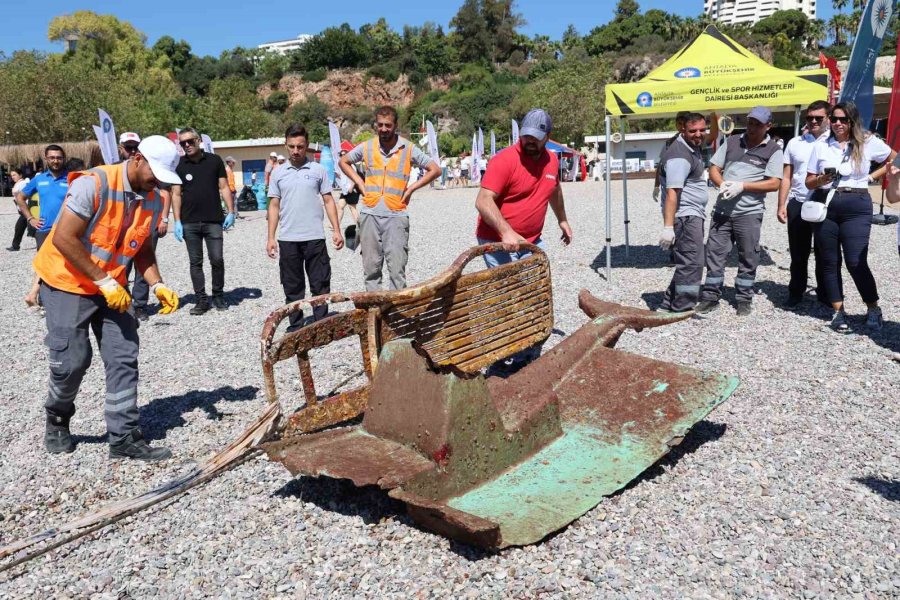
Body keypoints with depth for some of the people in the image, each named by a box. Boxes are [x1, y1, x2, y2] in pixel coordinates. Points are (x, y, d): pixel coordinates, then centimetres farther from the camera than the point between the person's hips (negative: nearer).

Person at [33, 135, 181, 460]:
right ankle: (57, 418, 28)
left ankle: (125, 437, 5)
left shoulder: (153, 201, -2)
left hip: (112, 288, 6)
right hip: (67, 284, -6)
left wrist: (157, 285, -8)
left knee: (124, 358, -1)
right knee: (72, 360, -3)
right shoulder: (93, 184, -22)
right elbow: (63, 239, -24)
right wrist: (104, 281, -23)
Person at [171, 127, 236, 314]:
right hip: (189, 222, 1)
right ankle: (201, 300, 12)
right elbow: (176, 194, 4)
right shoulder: (179, 165, 5)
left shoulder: (214, 161, 4)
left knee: (217, 259, -3)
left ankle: (218, 295, 15)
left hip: (214, 220, -1)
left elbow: (224, 187, 5)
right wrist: (177, 221, -3)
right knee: (195, 262, 5)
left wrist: (231, 212, -4)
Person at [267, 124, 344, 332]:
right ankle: (295, 327, 20)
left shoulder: (318, 170, 4)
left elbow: (328, 201, 4)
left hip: (314, 238, -1)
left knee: (320, 284, 3)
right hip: (287, 239, 2)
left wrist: (336, 231, -4)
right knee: (292, 287, 9)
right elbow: (274, 206, 8)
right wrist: (271, 237, 3)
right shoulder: (278, 173, 7)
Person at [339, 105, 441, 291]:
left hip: (396, 215, -3)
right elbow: (343, 162, 22)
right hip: (370, 214, 3)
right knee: (371, 268, 9)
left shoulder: (408, 148, -1)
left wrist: (412, 187, -3)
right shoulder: (367, 147, 6)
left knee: (397, 269, -5)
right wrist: (359, 182, 9)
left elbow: (435, 170, 4)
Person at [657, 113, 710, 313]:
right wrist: (668, 227, -32)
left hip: (694, 215, 11)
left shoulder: (693, 148, 13)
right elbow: (672, 193, -26)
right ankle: (682, 311, -3)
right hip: (684, 216, -11)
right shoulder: (680, 156, -19)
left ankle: (669, 306, 24)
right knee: (691, 264, -10)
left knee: (687, 264, 16)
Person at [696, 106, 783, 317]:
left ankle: (744, 299, 17)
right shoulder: (732, 142, 10)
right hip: (722, 210, 3)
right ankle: (710, 297, 13)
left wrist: (742, 186, -16)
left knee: (748, 257, 5)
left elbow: (774, 183, -9)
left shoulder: (773, 150, -1)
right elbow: (714, 169, 9)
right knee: (714, 252, 4)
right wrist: (722, 185, -11)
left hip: (749, 212, -3)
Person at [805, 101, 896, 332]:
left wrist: (871, 177, 6)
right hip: (825, 205, 3)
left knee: (856, 262, -9)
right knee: (829, 262, 5)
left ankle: (873, 309, 7)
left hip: (856, 206, -2)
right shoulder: (821, 145, 6)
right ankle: (838, 311, 14)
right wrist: (821, 179, -14)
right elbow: (809, 182, 7)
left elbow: (894, 159, 16)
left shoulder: (868, 142, 2)